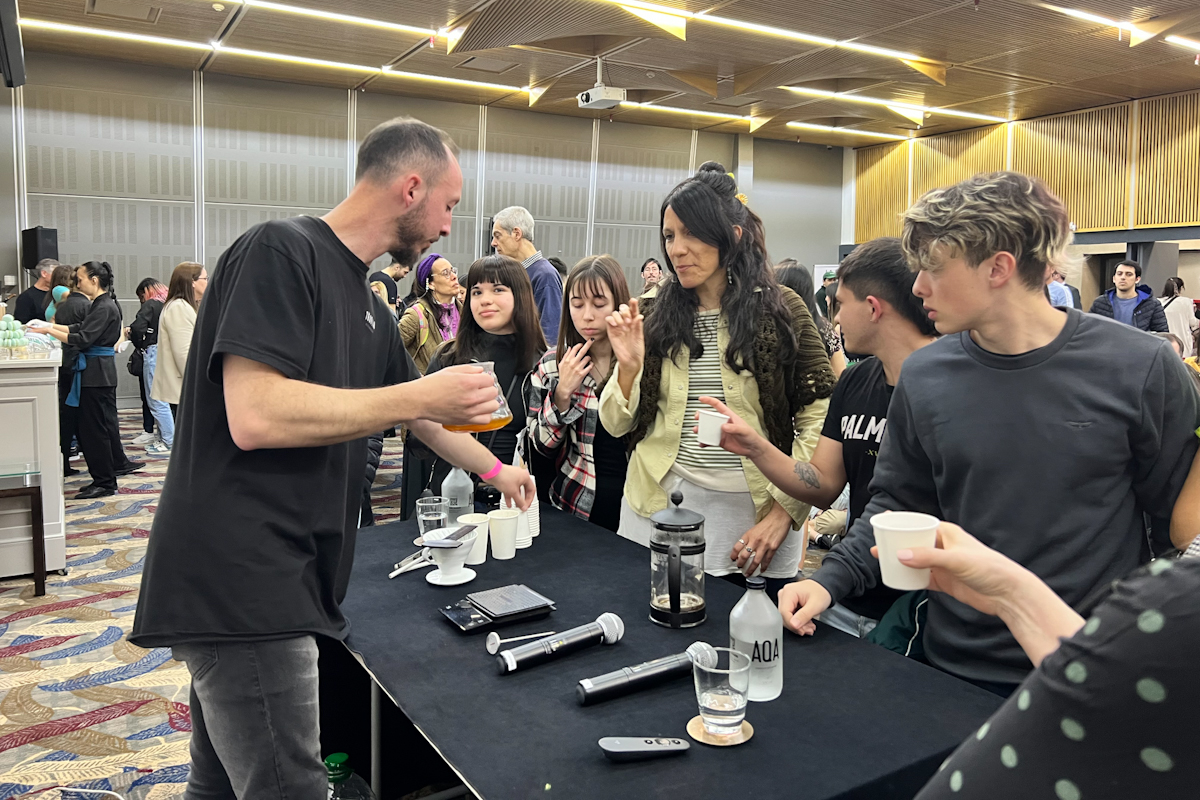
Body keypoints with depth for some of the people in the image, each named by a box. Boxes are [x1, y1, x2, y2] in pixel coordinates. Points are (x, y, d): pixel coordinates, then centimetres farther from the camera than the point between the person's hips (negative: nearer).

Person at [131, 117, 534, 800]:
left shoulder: (367, 304, 16)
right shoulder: (281, 251, -12)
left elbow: (418, 415, 29)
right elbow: (254, 416, -23)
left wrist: (495, 469, 38)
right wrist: (425, 395, -17)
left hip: (280, 584, 9)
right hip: (239, 583, -9)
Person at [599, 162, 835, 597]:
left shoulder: (780, 310, -4)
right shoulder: (655, 315, 3)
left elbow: (818, 419, -6)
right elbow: (617, 425, 5)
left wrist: (784, 512, -13)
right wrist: (629, 366, -12)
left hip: (755, 512, -2)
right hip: (658, 509, 2)